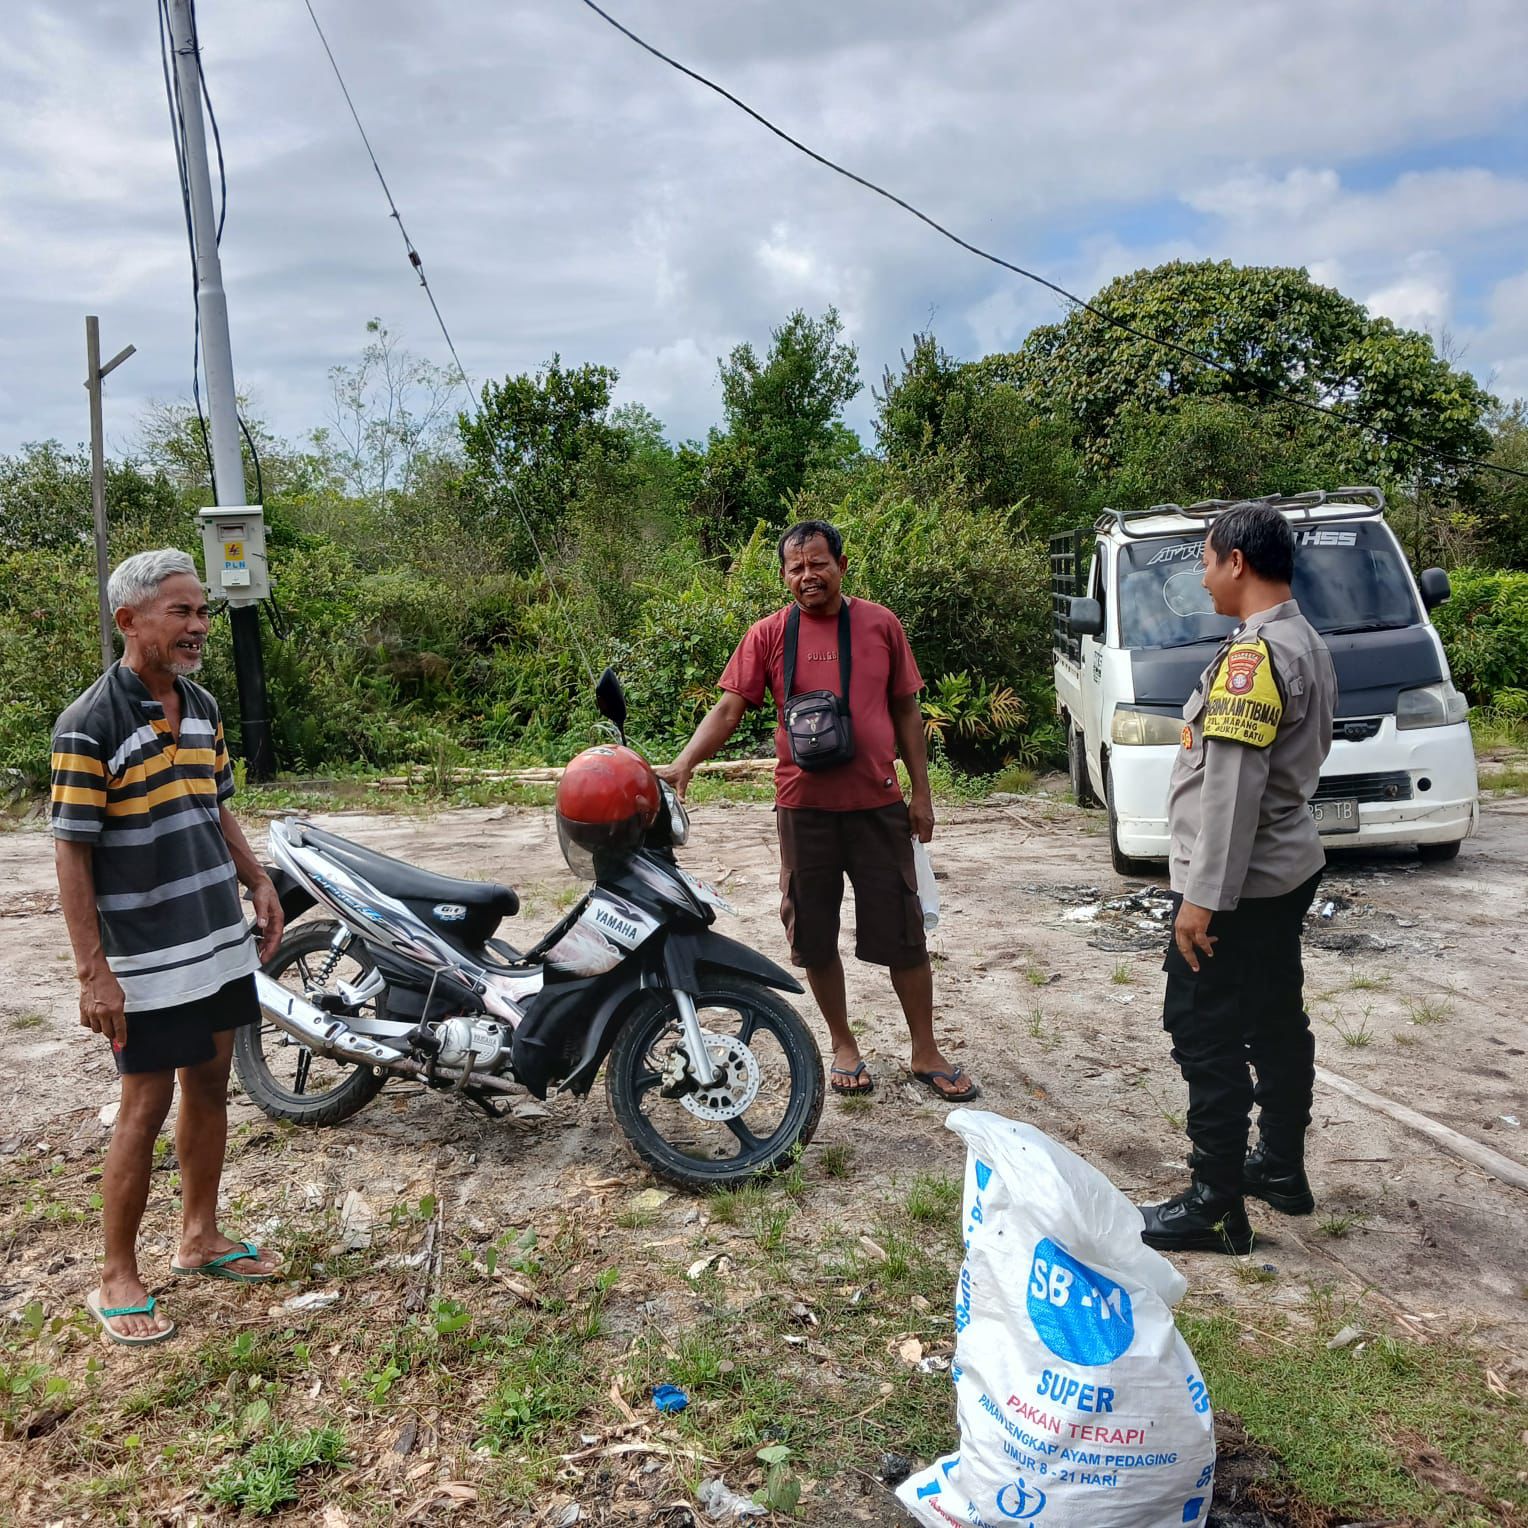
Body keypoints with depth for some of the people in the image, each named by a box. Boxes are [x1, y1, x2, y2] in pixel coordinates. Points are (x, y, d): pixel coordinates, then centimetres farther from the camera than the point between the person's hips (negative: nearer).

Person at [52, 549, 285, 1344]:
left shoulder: (202, 706, 6)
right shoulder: (89, 725, -16)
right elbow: (70, 852, -16)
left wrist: (259, 885, 10)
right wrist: (92, 971, -17)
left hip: (220, 941, 7)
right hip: (147, 958, -7)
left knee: (209, 1087, 15)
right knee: (145, 1108, 2)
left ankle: (200, 1237, 32)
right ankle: (118, 1278, 18)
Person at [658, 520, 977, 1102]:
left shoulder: (881, 624, 3)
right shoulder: (768, 634, 0)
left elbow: (906, 711, 8)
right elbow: (728, 708, -4)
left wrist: (921, 793, 5)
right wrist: (683, 764, -20)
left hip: (879, 804, 0)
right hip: (804, 807, 0)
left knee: (904, 934, 6)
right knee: (815, 937, 9)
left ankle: (926, 1053, 22)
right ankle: (844, 1047, 29)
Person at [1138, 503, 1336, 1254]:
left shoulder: (1254, 653, -21)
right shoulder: (1307, 645, 10)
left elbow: (1231, 786, -25)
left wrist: (1203, 895, -22)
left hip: (1237, 883, -10)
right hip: (1286, 869, 10)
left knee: (1207, 1038, -2)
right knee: (1276, 1024, 18)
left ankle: (1215, 1207, 5)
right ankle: (1282, 1170, 31)